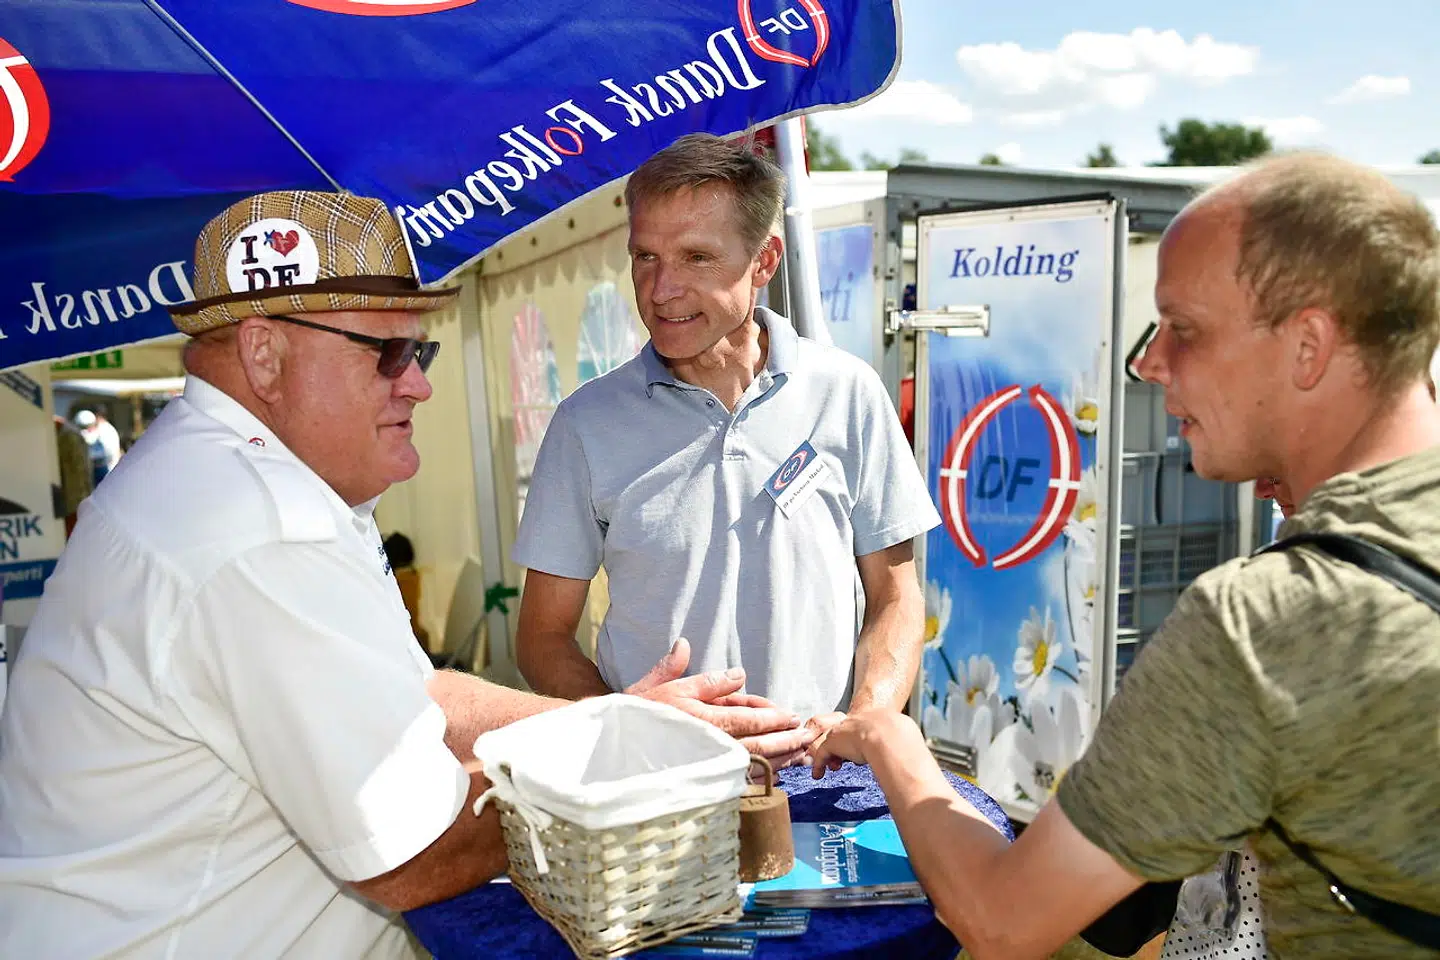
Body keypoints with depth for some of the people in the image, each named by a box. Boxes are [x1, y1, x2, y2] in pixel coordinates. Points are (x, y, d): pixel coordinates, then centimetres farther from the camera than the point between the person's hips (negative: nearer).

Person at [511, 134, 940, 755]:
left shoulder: (847, 394, 2)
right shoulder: (587, 422, 0)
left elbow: (894, 600, 8)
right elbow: (543, 640, 4)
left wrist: (864, 729, -9)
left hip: (820, 776, 1)